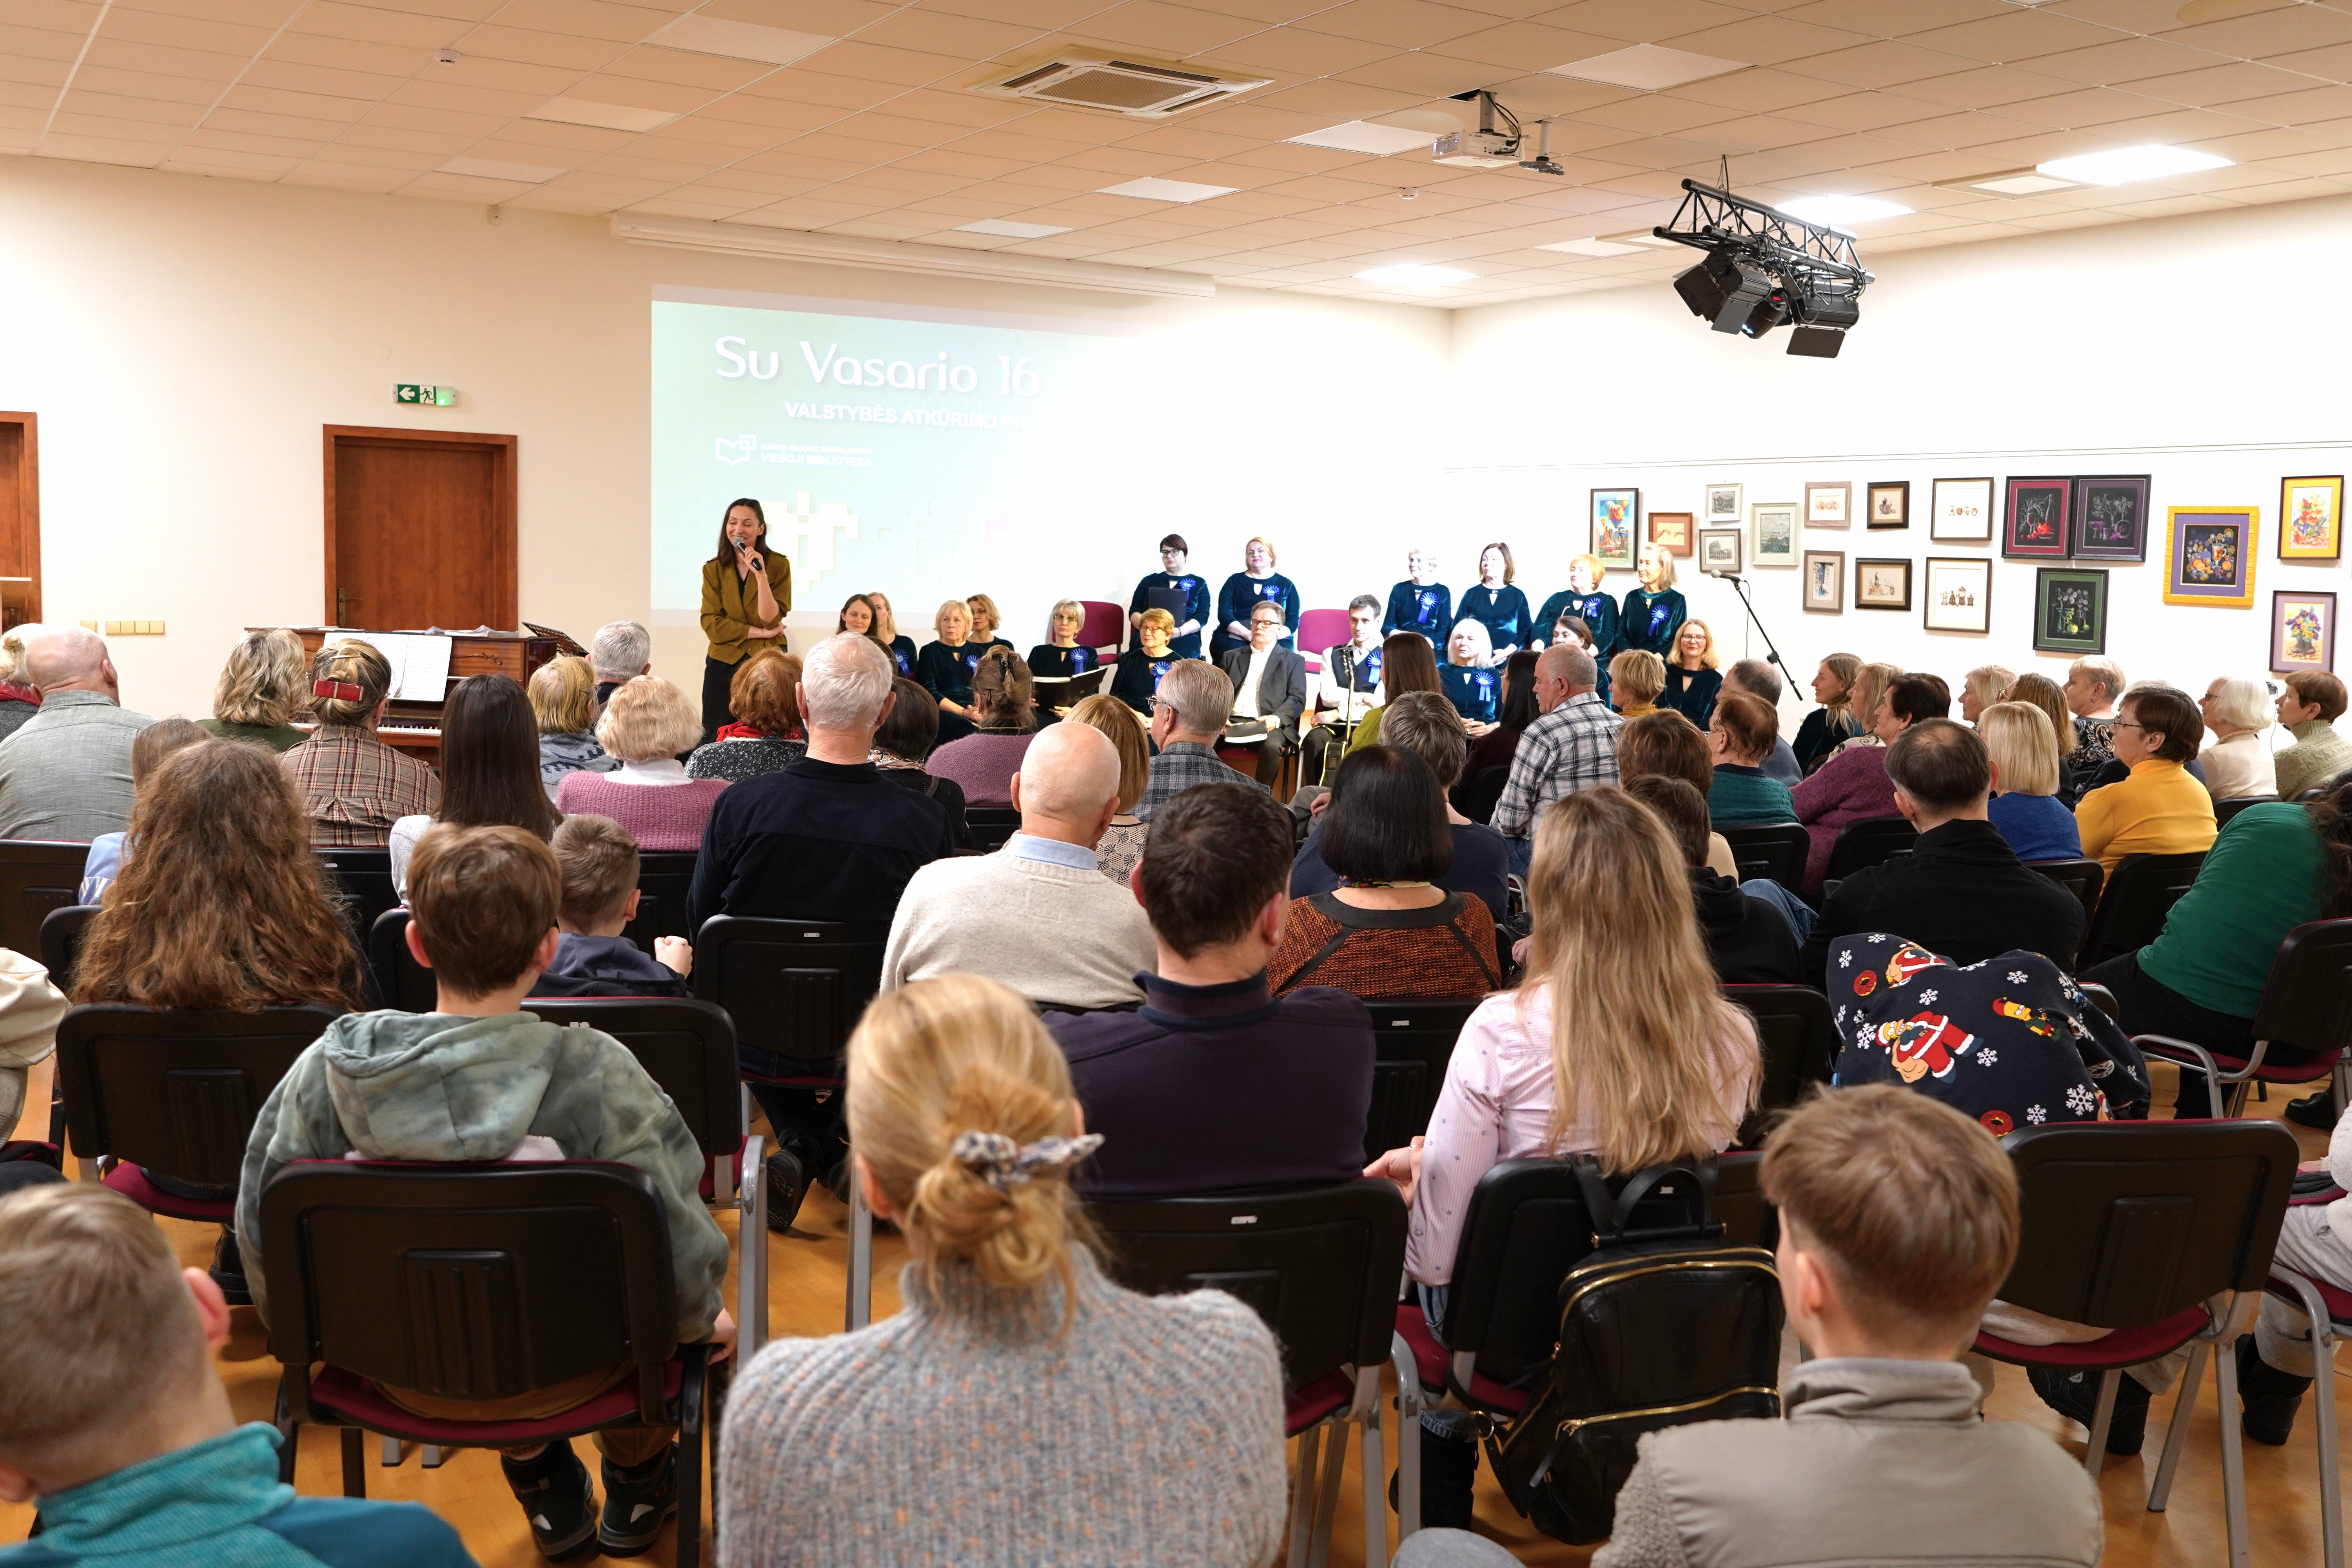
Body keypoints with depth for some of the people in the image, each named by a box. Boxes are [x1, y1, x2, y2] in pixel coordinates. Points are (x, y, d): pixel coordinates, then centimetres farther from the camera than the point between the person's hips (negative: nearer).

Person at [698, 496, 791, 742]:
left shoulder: (779, 565, -3)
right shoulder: (713, 569, 3)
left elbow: (771, 620, -12)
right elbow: (711, 624, -6)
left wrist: (761, 574, -22)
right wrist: (760, 632, -11)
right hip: (724, 664, 2)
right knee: (718, 741, 4)